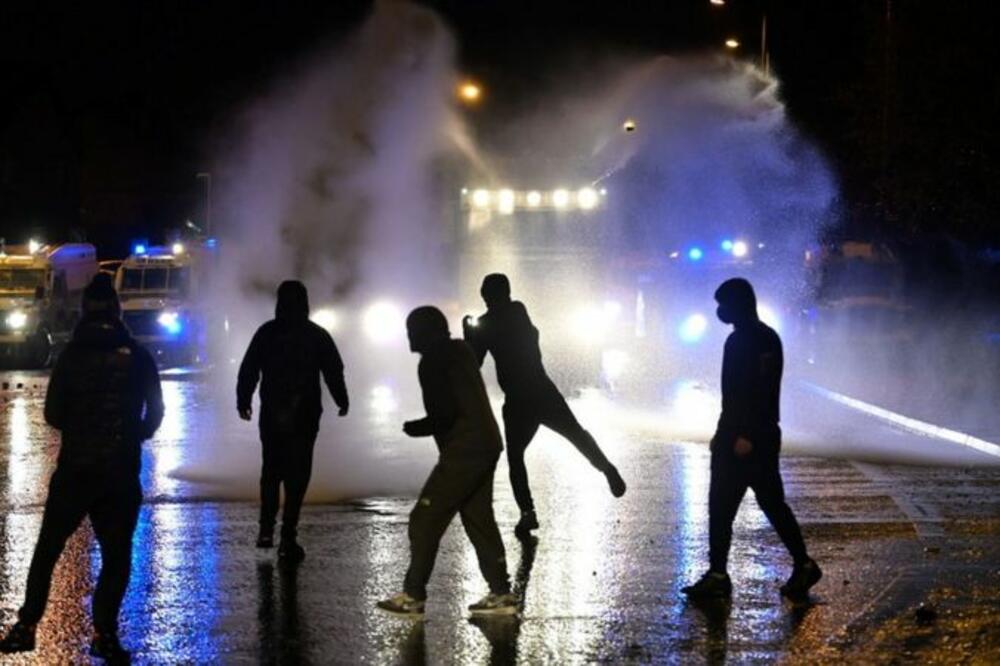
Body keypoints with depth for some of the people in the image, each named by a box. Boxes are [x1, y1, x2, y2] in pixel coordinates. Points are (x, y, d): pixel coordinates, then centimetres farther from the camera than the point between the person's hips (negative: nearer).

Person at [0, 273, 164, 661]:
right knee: (116, 556, 8)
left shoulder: (72, 355, -4)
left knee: (47, 550, 10)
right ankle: (104, 633, 1)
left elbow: (53, 415, -4)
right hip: (121, 474, 0)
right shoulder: (138, 357, -1)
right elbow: (154, 413, 2)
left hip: (74, 470, 0)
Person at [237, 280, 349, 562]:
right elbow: (334, 371, 0)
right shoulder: (317, 335, -1)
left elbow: (248, 370, 1)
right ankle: (288, 537, -6)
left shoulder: (266, 333, 1)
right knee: (297, 474, 0)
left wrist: (243, 401, 12)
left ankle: (266, 529, 13)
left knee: (271, 469, 17)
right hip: (304, 415, -1)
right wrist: (342, 401, 14)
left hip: (271, 414, 1)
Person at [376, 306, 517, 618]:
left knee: (425, 518, -4)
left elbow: (443, 414, -18)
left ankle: (413, 595, -3)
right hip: (487, 444, 9)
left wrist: (415, 428, -2)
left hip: (463, 451, -9)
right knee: (478, 518, 13)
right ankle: (501, 594, 11)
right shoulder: (460, 351, 14)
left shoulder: (432, 362, -13)